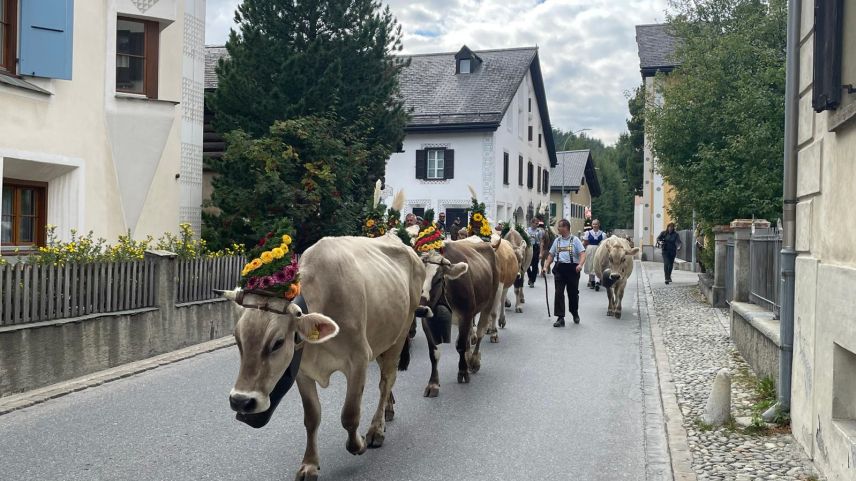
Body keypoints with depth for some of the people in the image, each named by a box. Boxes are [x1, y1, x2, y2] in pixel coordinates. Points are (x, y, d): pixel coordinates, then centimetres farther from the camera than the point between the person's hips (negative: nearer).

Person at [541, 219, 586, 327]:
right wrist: (545, 266, 6)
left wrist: (580, 264, -26)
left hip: (572, 268, -3)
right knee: (559, 293, -5)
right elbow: (551, 255, 17)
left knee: (573, 293, 8)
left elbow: (582, 254, -8)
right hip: (559, 268, 3)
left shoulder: (575, 240, -1)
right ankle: (560, 318, -2)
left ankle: (575, 314, 32)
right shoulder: (557, 240, 13)